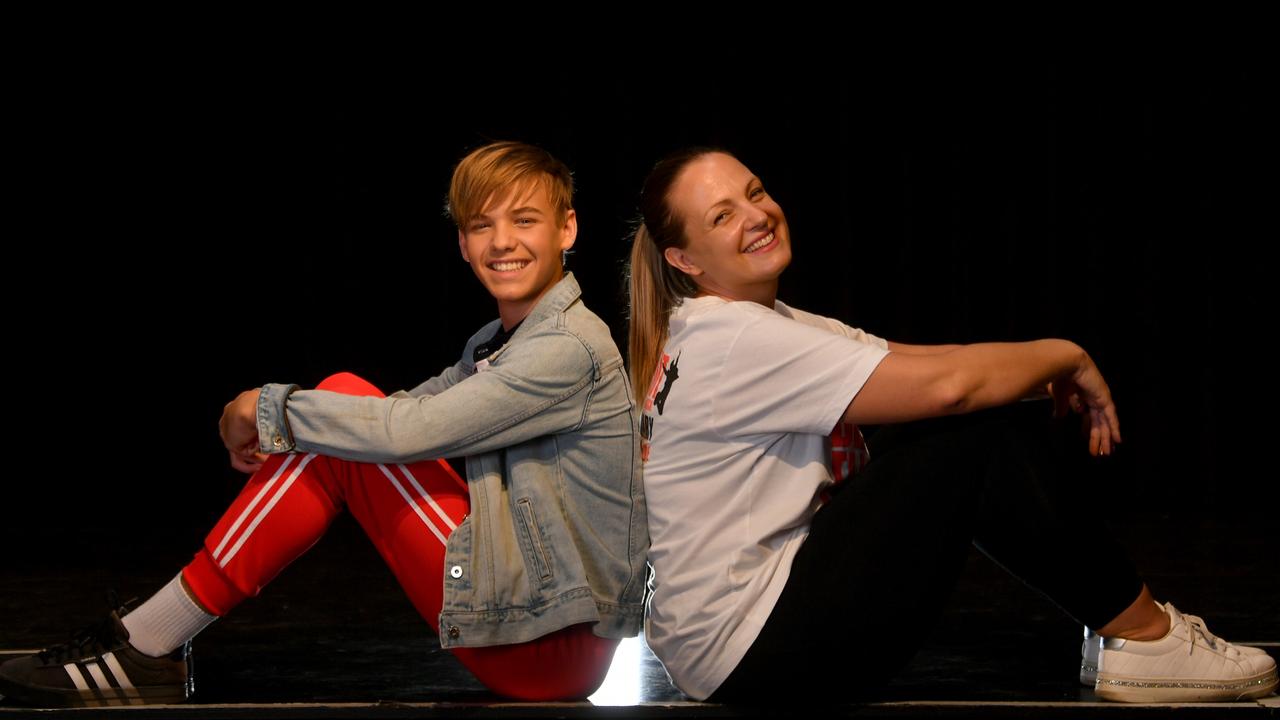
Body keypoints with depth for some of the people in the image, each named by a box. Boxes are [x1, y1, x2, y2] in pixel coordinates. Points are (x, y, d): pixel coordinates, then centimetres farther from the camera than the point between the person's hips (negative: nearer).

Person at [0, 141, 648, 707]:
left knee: (349, 408, -14)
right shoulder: (496, 342, 18)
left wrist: (264, 408, -11)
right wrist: (267, 425, -8)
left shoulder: (569, 348, -16)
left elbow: (409, 430, -23)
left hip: (554, 649, -9)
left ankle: (148, 644, -10)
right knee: (343, 407, 3)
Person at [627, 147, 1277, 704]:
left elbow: (908, 361, 8)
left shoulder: (771, 326, 13)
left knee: (1006, 417, 3)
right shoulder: (728, 341, -18)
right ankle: (1144, 636, -2)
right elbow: (944, 385, -22)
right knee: (980, 430, -14)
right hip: (746, 652, -10)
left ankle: (1129, 628, 3)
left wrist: (1053, 375, -8)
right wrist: (1067, 357, -6)